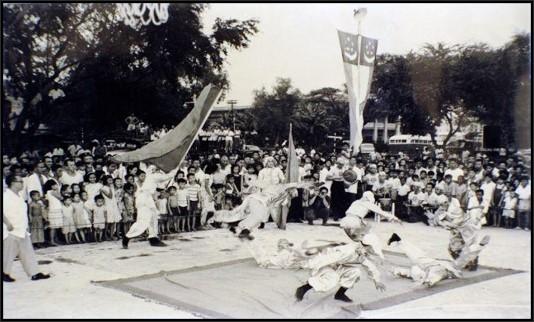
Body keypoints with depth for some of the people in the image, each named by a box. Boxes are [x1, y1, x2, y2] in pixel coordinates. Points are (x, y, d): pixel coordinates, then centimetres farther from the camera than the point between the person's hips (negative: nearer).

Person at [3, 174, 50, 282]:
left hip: (22, 231, 9)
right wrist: (8, 224, -24)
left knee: (28, 253, 7)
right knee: (8, 253, 3)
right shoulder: (6, 196, -13)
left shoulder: (19, 196, 14)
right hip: (12, 232, -9)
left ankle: (34, 273, 8)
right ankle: (5, 273, 19)